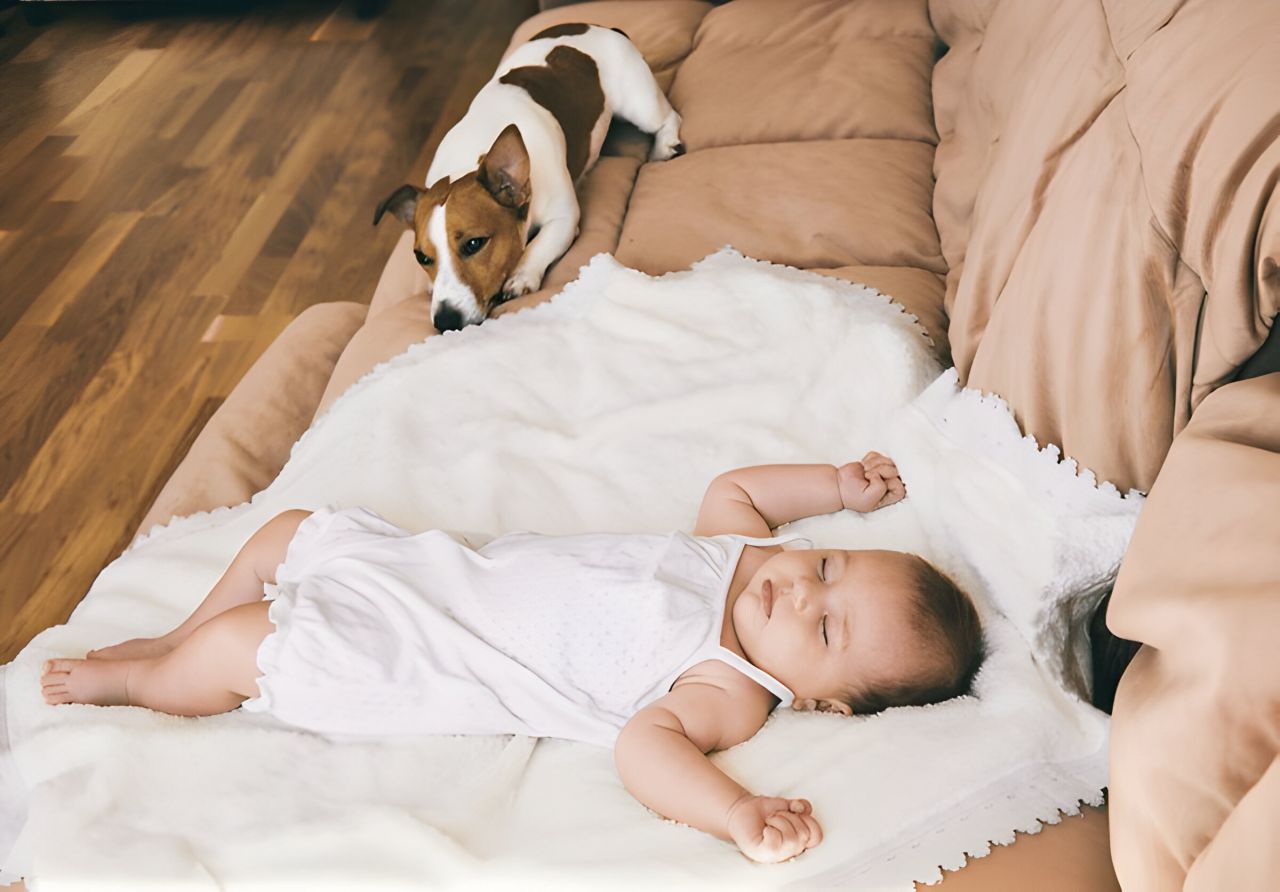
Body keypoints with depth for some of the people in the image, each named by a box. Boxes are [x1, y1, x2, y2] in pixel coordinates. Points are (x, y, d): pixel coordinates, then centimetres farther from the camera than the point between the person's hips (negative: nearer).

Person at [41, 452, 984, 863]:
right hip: (454, 566, 7)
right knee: (286, 531, 15)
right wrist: (840, 486, 13)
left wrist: (737, 812, -54)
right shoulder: (747, 549, -2)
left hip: (402, 665, -7)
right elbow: (729, 488, 17)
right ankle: (184, 639, 39)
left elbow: (648, 740, -38)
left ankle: (135, 679, 25)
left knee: (239, 645, -10)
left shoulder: (732, 691, -22)